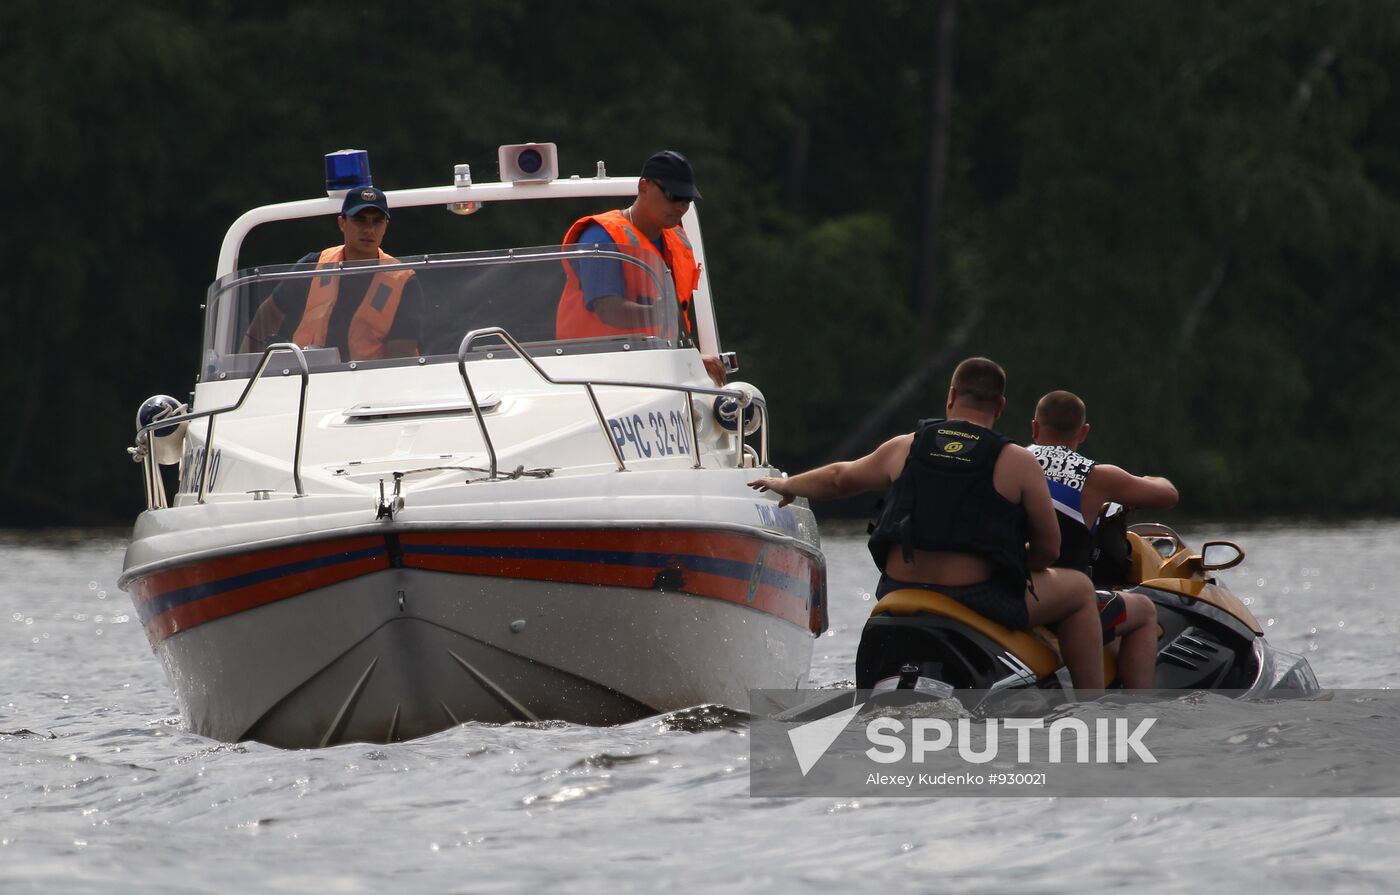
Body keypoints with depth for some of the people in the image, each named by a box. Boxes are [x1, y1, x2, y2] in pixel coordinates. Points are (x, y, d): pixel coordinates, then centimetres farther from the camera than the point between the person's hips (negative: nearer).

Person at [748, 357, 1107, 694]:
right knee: (1079, 589, 17)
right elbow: (1048, 549, 0)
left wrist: (786, 486, 43)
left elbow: (840, 479, 23)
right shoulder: (1018, 463, -4)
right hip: (982, 602, -5)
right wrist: (1018, 564, 23)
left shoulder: (905, 448, 7)